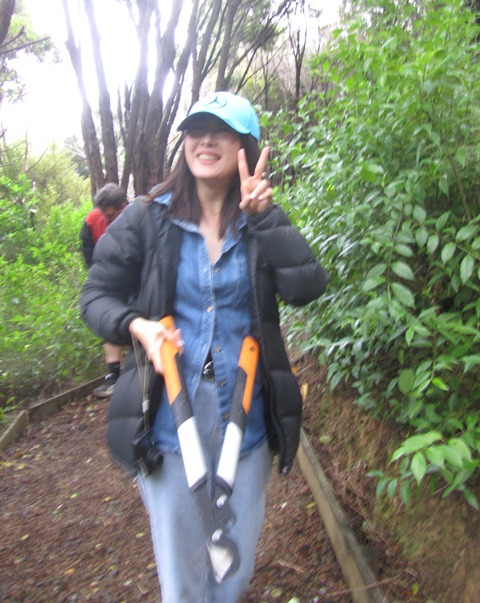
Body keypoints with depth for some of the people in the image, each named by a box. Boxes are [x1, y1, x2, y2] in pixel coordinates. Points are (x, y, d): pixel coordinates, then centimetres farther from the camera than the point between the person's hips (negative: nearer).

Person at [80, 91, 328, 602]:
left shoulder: (263, 223, 0)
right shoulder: (147, 219, -3)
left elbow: (307, 287, -14)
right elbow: (98, 296, 1)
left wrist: (261, 214, -18)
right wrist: (136, 325, -18)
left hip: (246, 426, 2)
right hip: (170, 423, -1)